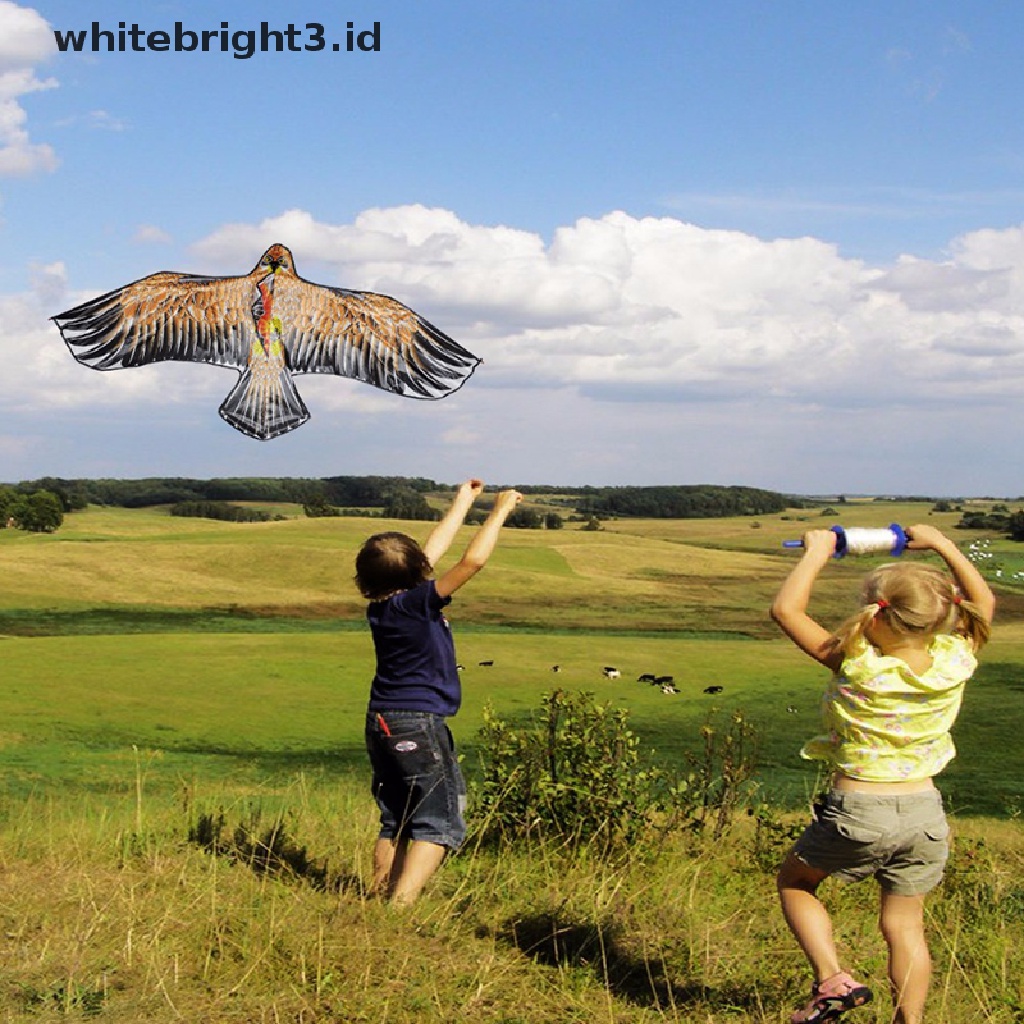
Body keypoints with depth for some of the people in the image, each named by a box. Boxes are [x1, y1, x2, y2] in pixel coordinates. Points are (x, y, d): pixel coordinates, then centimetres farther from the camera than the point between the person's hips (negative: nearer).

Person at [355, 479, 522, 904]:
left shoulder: (381, 606, 6)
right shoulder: (416, 603, -17)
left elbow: (433, 549, 17)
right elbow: (473, 560, -20)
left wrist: (462, 503, 26)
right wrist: (500, 511, -6)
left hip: (382, 723, 8)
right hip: (418, 724, -8)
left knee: (395, 821, 16)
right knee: (440, 823, -4)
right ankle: (401, 905, -14)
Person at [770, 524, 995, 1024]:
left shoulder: (857, 663, -19)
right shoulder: (953, 663, -7)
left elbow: (785, 608, -13)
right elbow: (983, 600, 12)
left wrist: (818, 551, -4)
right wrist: (941, 545, 14)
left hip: (857, 810, -4)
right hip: (925, 812, 4)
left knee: (794, 882, 19)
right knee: (904, 926, 16)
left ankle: (832, 979, 4)